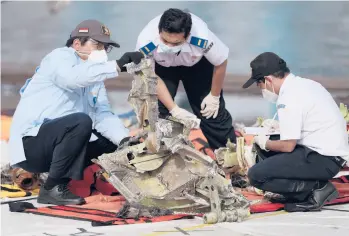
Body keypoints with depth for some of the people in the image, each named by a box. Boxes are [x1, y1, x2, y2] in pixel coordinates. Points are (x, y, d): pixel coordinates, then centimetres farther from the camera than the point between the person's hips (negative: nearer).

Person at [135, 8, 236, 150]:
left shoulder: (202, 38, -43)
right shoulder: (145, 43, -40)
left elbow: (221, 63, -20)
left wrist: (214, 96, -7)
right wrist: (173, 108, -25)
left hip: (197, 63, -1)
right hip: (162, 66, 1)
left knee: (212, 111, -1)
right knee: (156, 111, -13)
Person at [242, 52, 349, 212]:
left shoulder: (288, 98, -17)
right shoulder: (305, 84, 12)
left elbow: (288, 146, -16)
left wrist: (264, 143, 3)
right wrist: (278, 125, 20)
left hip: (324, 160, -10)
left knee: (256, 175, -14)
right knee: (266, 146, 19)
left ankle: (316, 189, -9)